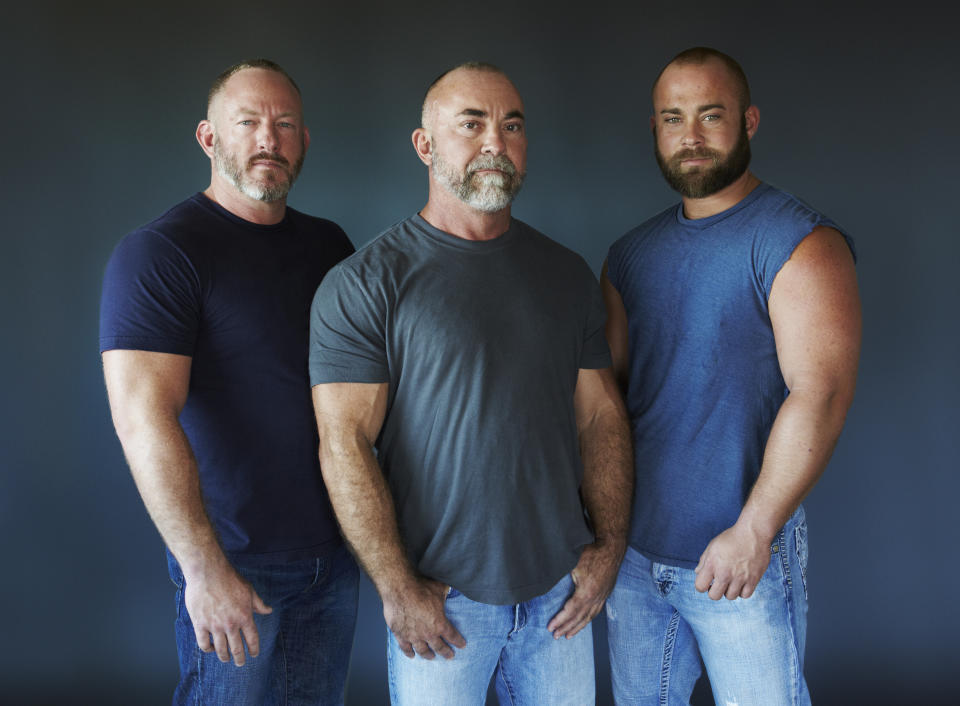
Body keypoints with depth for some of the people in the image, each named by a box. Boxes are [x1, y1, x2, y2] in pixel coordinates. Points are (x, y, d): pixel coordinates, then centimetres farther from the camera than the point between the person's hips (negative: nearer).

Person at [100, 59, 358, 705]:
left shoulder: (330, 245, 9)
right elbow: (143, 416, -21)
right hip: (236, 563, -6)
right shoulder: (159, 252, -12)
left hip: (336, 549, 6)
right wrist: (204, 568, -24)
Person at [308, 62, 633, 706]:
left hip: (561, 586, 4)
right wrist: (398, 589, -14)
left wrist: (609, 547, 1)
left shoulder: (569, 276, 7)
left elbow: (602, 416, 7)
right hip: (440, 598, -4)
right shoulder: (362, 285, -8)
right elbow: (345, 441, -12)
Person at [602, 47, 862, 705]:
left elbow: (821, 395, -19)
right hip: (633, 548, 6)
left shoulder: (801, 242, -11)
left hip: (745, 556, -5)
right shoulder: (631, 254, 8)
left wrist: (752, 532, -21)